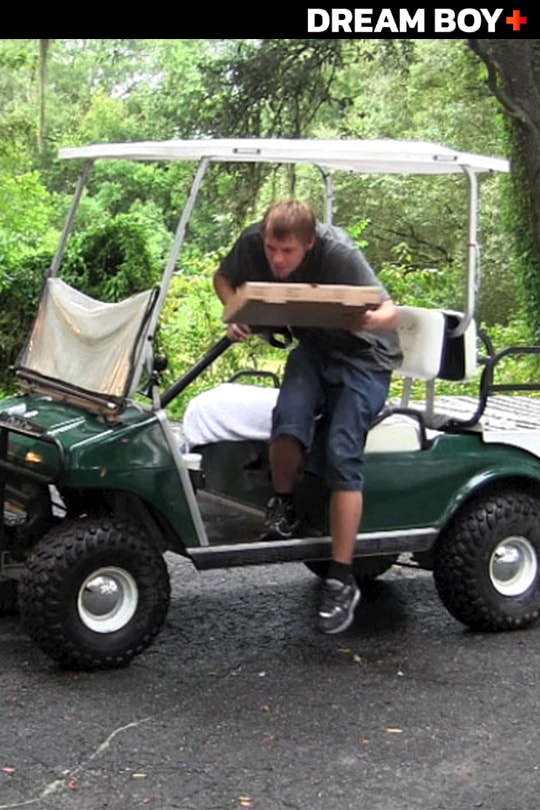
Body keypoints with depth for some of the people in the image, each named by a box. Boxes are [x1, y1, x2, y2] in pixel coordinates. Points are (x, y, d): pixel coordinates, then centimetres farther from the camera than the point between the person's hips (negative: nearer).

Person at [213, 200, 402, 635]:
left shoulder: (340, 253, -27)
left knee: (343, 456, -19)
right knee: (289, 420, -28)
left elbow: (390, 312, -25)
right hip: (313, 346, 4)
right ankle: (283, 507, 2)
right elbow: (224, 278, 5)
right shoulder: (253, 242, -16)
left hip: (364, 358, -3)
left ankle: (342, 581, -10)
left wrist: (374, 320, -49)